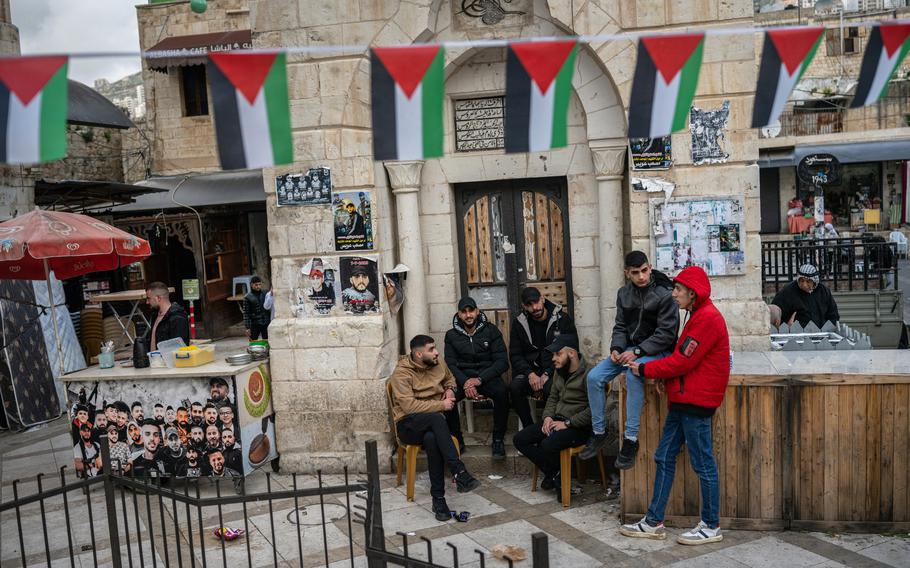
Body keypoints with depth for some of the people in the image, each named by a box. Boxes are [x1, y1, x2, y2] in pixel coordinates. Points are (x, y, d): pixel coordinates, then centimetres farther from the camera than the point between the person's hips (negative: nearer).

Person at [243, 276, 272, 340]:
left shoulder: (265, 294, 6)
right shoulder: (247, 298, -2)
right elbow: (246, 313, -4)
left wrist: (270, 321, 7)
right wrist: (247, 327, -9)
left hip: (266, 323, 3)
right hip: (254, 324, -3)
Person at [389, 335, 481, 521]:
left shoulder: (438, 364, 7)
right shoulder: (401, 373, -11)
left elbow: (450, 378, 30)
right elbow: (409, 406, -21)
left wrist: (450, 389, 6)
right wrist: (441, 405, -19)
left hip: (433, 422, 4)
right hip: (409, 424, -4)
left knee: (431, 439, -36)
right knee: (436, 419, -38)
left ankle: (438, 498, -30)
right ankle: (460, 474, -40)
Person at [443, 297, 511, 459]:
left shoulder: (491, 331, 1)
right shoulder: (452, 335, 6)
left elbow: (502, 362, -5)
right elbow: (450, 364, 0)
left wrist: (480, 379, -18)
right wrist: (465, 382, -19)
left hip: (487, 376, -1)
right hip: (463, 377, 1)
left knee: (502, 392, -34)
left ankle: (498, 439, -17)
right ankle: (456, 439, -11)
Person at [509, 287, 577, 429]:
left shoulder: (563, 319, -1)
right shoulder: (519, 323, 7)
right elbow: (515, 355, 6)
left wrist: (548, 374, -13)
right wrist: (530, 374, -13)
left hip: (554, 370, -2)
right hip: (530, 369, 3)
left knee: (551, 388, -36)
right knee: (515, 387, -29)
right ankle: (529, 428, -11)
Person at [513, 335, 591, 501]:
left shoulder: (588, 374, -16)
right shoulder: (559, 372, 11)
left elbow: (593, 409, -23)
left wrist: (567, 423, -19)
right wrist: (548, 416, 3)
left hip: (578, 426, -9)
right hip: (557, 420, 9)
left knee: (548, 445, -33)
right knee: (519, 440, -4)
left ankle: (559, 479, -2)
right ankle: (553, 473, 3)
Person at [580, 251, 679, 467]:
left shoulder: (664, 295, -13)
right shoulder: (624, 293, 6)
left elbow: (665, 333, -16)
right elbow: (620, 326, 10)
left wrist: (637, 352, -23)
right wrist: (616, 348, -10)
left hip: (656, 351, -6)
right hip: (630, 348, 6)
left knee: (633, 375, -37)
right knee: (594, 377, -12)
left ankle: (631, 440, -27)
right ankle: (598, 432, 4)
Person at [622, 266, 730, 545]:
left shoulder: (707, 318, -16)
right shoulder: (698, 315, 17)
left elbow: (682, 361, -18)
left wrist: (645, 370, -9)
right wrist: (663, 375, 3)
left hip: (696, 401, -10)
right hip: (683, 400, 10)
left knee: (703, 464, 2)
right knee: (664, 457, 10)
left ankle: (711, 527, 15)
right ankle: (654, 522, 16)